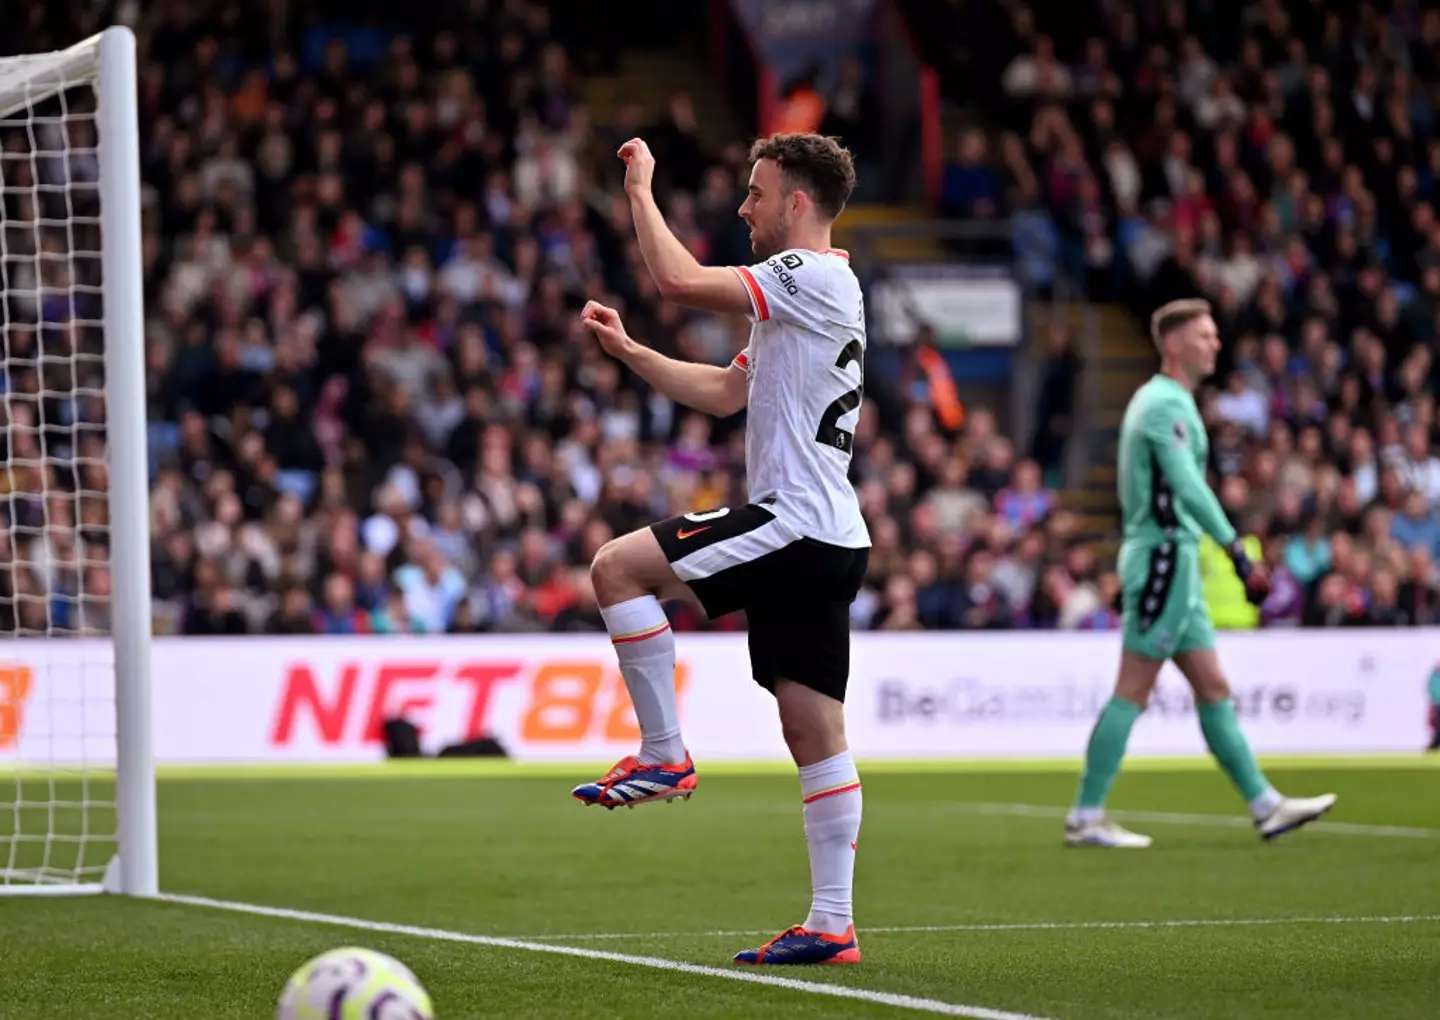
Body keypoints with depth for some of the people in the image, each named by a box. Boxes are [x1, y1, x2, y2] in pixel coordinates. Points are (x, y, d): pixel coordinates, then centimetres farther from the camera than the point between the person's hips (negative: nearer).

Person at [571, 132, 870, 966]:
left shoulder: (812, 278, -10)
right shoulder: (815, 291, 22)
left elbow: (680, 279, -20)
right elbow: (726, 392, 27)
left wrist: (642, 190, -6)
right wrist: (630, 352, 19)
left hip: (794, 523, -10)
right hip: (830, 542, 10)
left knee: (618, 567, -9)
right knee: (815, 731, 6)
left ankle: (664, 755, -5)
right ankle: (832, 925, 5)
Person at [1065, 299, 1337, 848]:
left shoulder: (1161, 400, 19)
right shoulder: (1166, 403, -14)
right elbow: (1189, 487, -25)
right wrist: (1238, 552, -30)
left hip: (1171, 560, 10)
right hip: (1164, 554, -10)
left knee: (1213, 689, 10)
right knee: (1132, 693, -8)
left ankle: (1265, 805, 12)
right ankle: (1085, 818, -5)